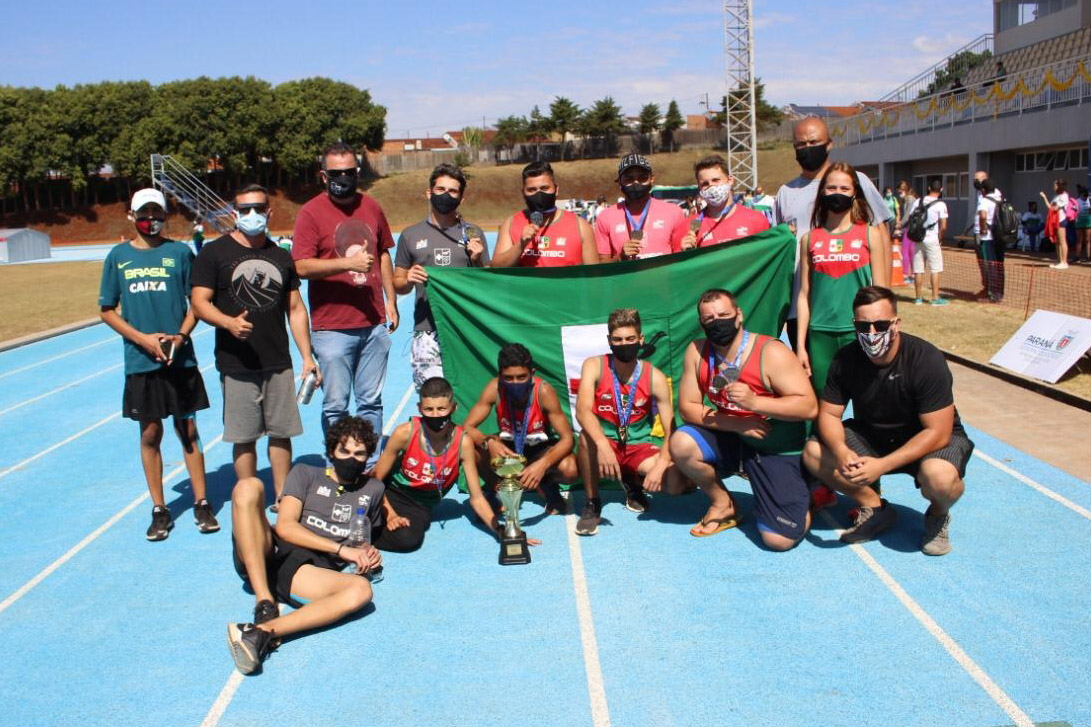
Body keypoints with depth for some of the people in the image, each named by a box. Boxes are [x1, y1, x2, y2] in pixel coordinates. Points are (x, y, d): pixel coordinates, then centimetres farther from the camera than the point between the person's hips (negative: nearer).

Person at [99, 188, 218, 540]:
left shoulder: (180, 252, 1)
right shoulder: (118, 256, 5)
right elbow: (107, 310, 7)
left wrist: (180, 336, -13)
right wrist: (142, 338, -7)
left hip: (180, 358, -1)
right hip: (140, 362, 1)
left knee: (187, 429, 6)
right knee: (150, 434, 7)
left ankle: (201, 504, 15)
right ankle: (159, 509, 18)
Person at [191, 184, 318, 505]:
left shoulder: (281, 256, 12)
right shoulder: (214, 252, 0)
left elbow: (295, 309, 14)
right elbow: (199, 303, -6)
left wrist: (307, 357, 8)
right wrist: (229, 323, -26)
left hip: (279, 364, 3)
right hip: (237, 366, -3)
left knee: (281, 433, 8)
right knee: (244, 438, 3)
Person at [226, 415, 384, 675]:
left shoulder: (373, 489, 23)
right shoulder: (305, 474, 14)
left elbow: (362, 539, 34)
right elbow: (285, 527, 1)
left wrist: (368, 554, 7)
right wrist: (342, 549, -8)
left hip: (310, 571, 1)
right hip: (271, 553, 0)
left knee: (361, 590, -32)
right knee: (248, 486, -25)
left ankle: (262, 632, -47)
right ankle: (265, 603, -32)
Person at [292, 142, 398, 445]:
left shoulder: (371, 207, 10)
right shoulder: (311, 212, -6)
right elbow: (302, 266, -14)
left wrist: (391, 300, 15)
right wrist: (347, 263, -22)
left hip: (374, 323, 5)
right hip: (332, 327, -4)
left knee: (371, 402, 12)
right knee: (335, 406, 2)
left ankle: (372, 466, 22)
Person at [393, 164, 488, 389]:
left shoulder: (473, 234, 12)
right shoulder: (410, 235, 12)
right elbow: (397, 284, 15)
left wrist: (477, 262, -7)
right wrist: (408, 281, -7)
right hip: (427, 332, 0)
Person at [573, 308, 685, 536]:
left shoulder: (655, 378, -11)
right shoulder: (594, 367, -13)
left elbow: (670, 431, -12)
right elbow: (582, 411, -28)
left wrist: (661, 465, -30)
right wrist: (603, 445, -45)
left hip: (640, 447, 1)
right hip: (605, 442, -1)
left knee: (675, 485, -23)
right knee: (587, 436, -36)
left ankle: (633, 482, 14)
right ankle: (592, 503, -13)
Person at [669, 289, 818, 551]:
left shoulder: (772, 353, -20)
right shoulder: (697, 352, -7)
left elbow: (809, 407, -22)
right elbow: (687, 407, -8)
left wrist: (754, 402, -34)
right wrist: (735, 423, -22)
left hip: (776, 448, -4)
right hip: (730, 437, 4)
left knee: (779, 539, -15)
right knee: (680, 443, -25)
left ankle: (801, 507, 24)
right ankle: (723, 504, 3)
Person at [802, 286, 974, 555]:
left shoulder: (926, 360, -27)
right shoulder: (846, 359, -13)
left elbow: (938, 433, -28)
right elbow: (829, 414, -9)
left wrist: (882, 466, -37)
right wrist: (840, 452, -32)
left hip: (931, 440, -4)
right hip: (872, 436, 5)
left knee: (939, 477, -38)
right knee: (814, 453, -17)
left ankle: (938, 515, 1)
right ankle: (875, 507, 6)